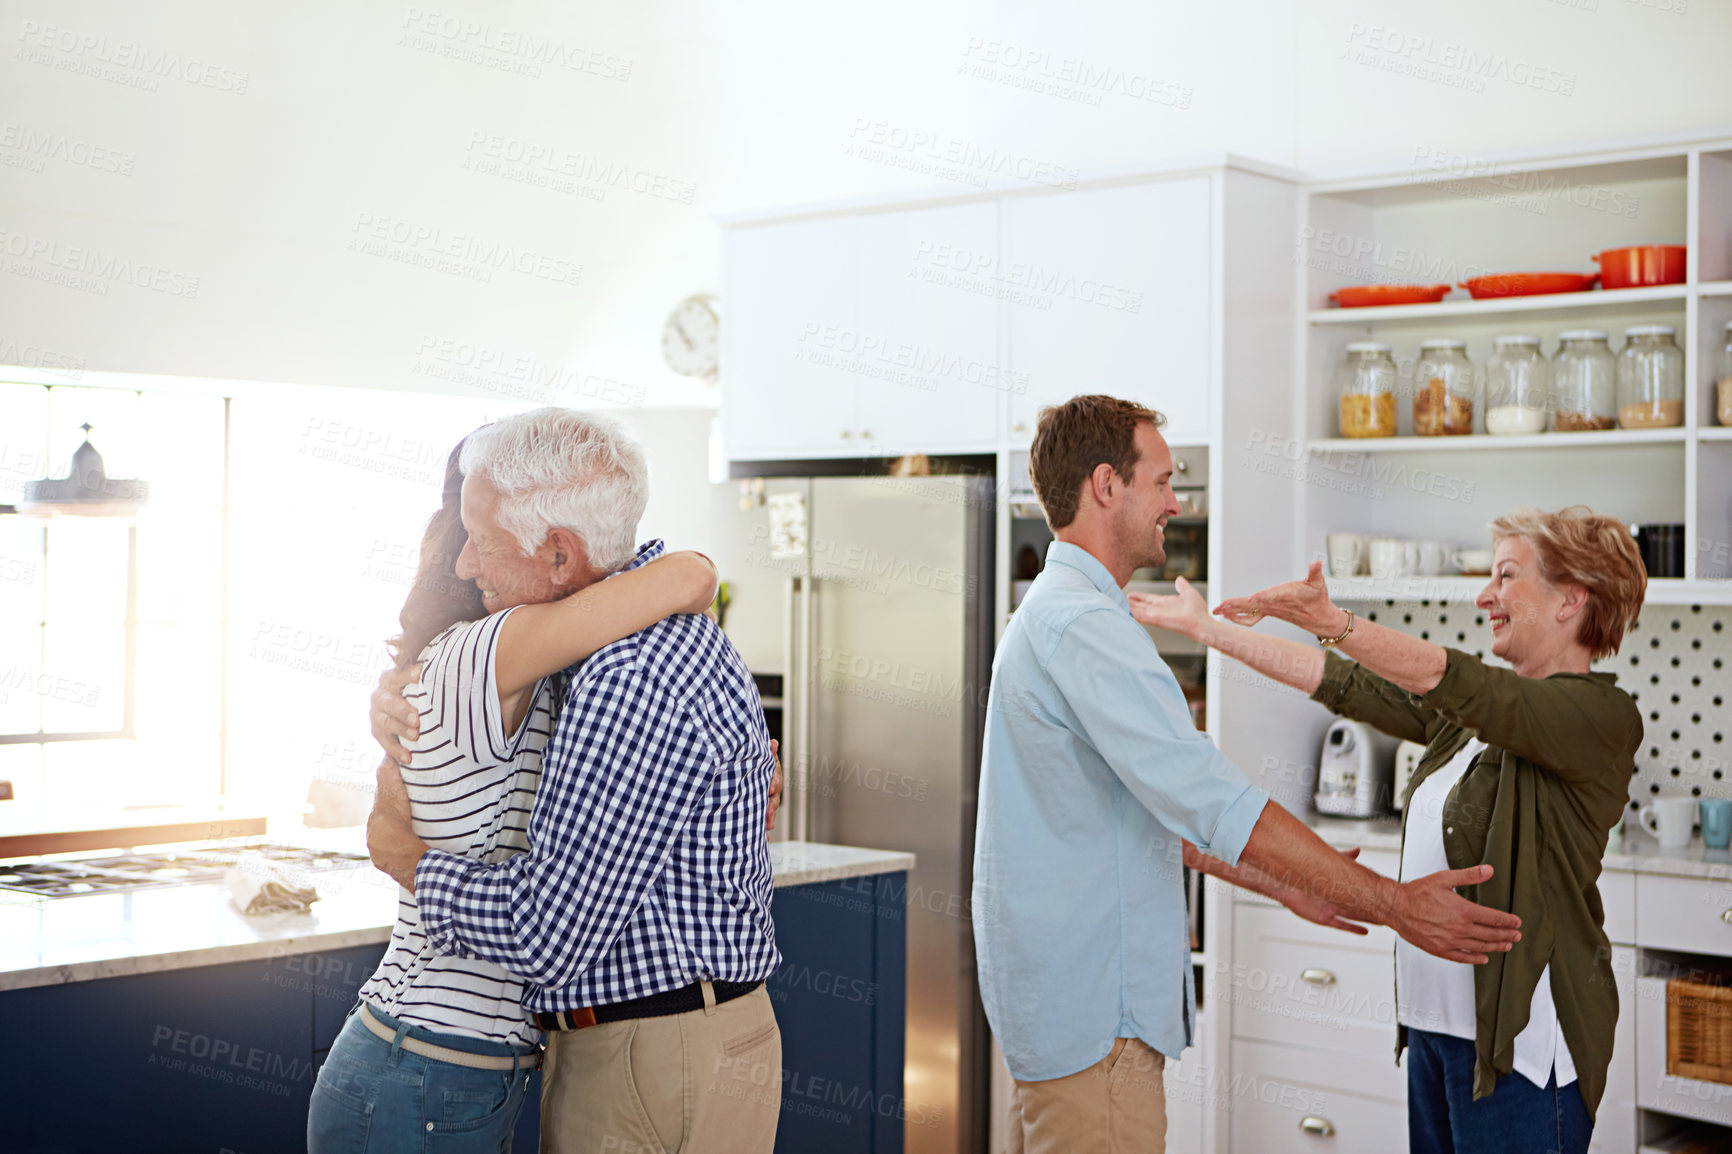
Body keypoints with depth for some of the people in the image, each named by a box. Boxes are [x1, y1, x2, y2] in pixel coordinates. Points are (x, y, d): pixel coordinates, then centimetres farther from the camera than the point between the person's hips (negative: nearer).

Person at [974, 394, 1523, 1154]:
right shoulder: (1083, 627, -20)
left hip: (1052, 997, 11)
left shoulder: (1048, 614, 16)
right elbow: (1214, 805, -24)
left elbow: (1156, 805, 22)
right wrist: (1392, 904, -20)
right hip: (1092, 1011, -11)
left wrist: (1283, 883, 21)